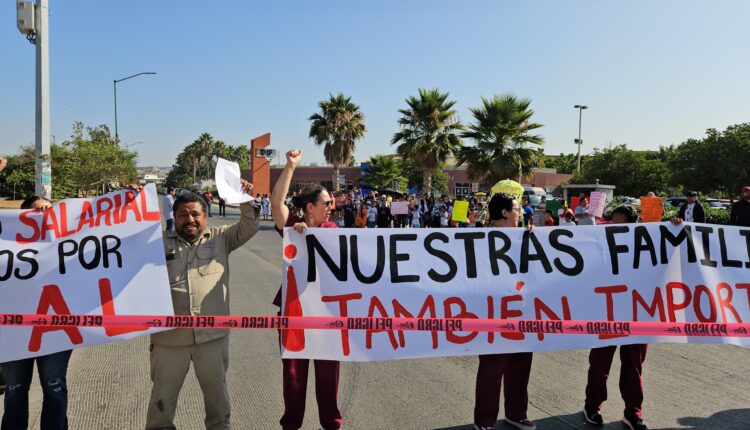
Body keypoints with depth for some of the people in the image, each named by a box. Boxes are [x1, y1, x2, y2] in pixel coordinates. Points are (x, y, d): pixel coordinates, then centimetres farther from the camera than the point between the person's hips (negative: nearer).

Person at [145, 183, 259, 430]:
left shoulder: (220, 237, 6)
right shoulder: (160, 243, 6)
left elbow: (249, 227, 0)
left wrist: (246, 200, -14)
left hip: (212, 334, 0)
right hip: (170, 335, 0)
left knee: (217, 389, 17)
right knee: (163, 392, 12)